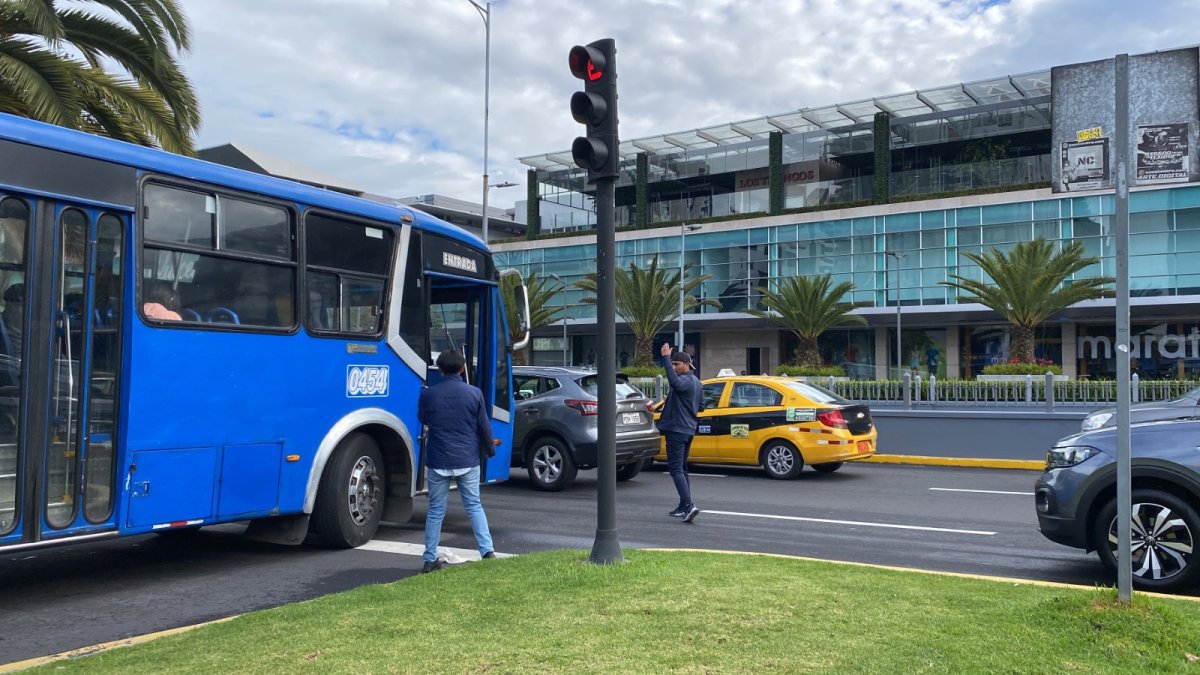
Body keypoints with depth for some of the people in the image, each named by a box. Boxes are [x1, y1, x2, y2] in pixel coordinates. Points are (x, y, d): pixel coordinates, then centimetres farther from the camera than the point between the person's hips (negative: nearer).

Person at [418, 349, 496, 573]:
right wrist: (490, 450, 18)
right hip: (467, 461, 0)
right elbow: (484, 427, 2)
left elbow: (422, 419, 14)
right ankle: (487, 552, 6)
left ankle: (430, 560, 12)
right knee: (474, 506, 12)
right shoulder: (474, 393, -5)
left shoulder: (428, 394, -6)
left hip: (437, 462, 0)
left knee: (435, 510, 9)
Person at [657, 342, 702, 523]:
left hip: (677, 429, -10)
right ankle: (684, 507, 20)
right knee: (681, 468, 17)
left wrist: (666, 357, -39)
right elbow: (700, 406, 26)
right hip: (689, 429, 10)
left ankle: (689, 505, -21)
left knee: (676, 468, -11)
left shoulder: (686, 380, -16)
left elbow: (674, 381, -41)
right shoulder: (696, 382, 16)